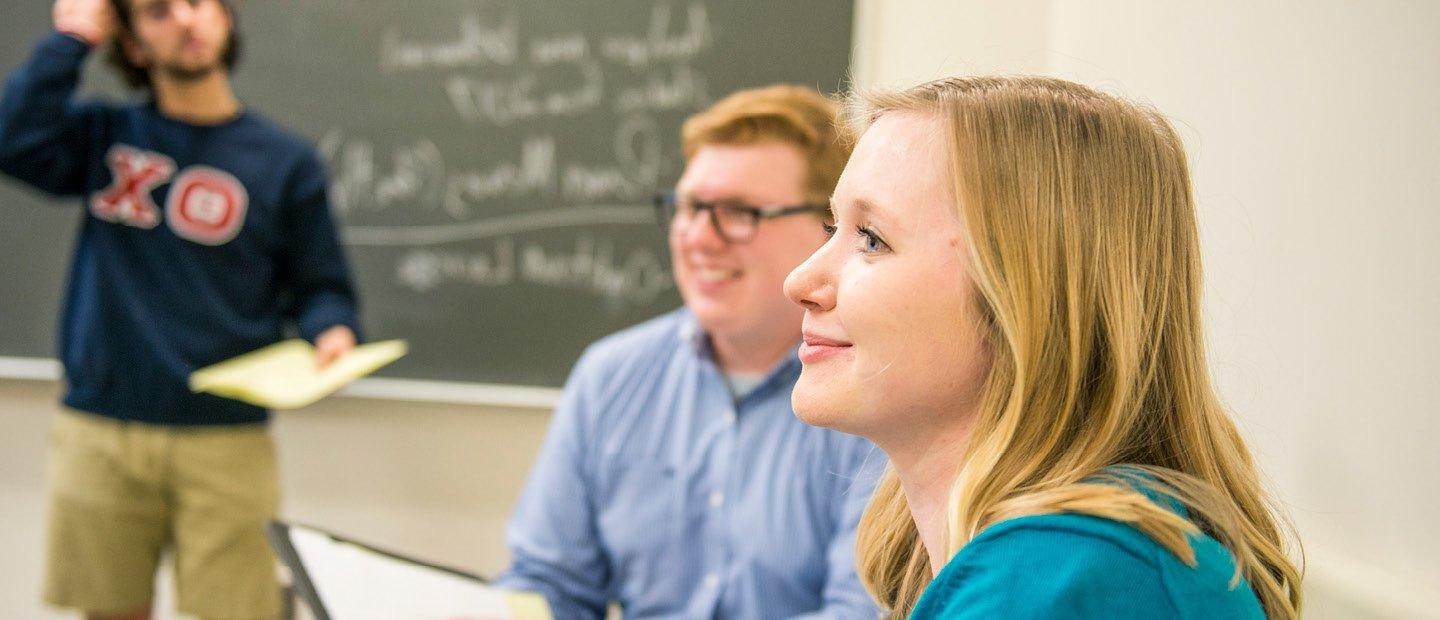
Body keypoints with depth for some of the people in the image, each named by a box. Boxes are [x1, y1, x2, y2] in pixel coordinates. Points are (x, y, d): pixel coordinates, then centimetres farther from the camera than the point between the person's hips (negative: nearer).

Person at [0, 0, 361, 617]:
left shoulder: (284, 160, 4)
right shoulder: (104, 136, 8)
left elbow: (319, 287, 6)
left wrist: (331, 334, -16)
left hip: (225, 443, -1)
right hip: (99, 434, 2)